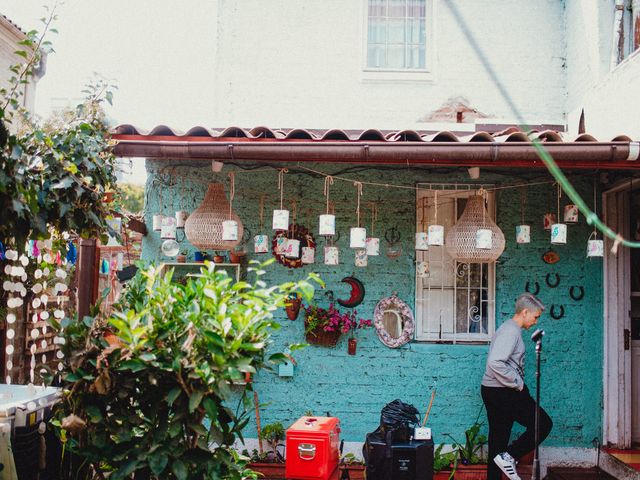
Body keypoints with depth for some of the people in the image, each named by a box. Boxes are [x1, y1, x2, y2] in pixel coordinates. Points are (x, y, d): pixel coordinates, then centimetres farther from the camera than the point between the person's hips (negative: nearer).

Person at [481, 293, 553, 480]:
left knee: (498, 438, 12)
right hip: (503, 392, -10)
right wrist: (518, 384, -17)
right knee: (543, 423, -4)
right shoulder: (511, 331, -15)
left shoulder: (509, 328, 18)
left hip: (493, 391, 10)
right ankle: (509, 456, -5)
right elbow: (495, 363, -27)